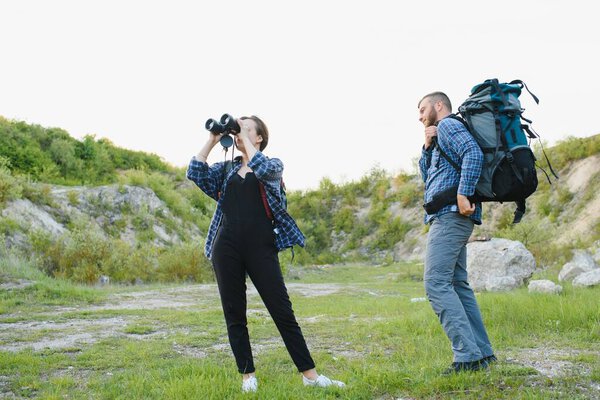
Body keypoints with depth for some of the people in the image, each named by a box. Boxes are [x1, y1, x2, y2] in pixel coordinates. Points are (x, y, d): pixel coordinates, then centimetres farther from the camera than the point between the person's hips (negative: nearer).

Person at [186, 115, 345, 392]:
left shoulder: (273, 165, 8)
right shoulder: (227, 168, 17)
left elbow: (262, 167, -16)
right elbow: (195, 173, 2)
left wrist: (245, 138, -7)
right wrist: (212, 140, 2)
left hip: (260, 246, -3)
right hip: (227, 246, 3)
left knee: (282, 310, -3)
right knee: (234, 314, 5)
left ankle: (310, 375, 1)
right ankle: (247, 375, 15)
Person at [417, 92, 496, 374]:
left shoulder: (448, 125, -3)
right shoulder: (440, 136, 27)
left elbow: (474, 154, -21)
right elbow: (427, 175, 25)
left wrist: (463, 194, -27)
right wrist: (428, 147, 12)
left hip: (450, 215, -11)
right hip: (451, 218, 11)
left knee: (436, 283, -15)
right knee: (457, 285, 11)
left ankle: (467, 356, -19)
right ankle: (482, 353, 13)